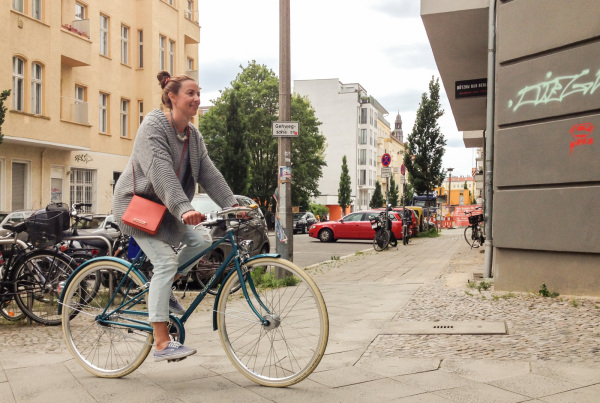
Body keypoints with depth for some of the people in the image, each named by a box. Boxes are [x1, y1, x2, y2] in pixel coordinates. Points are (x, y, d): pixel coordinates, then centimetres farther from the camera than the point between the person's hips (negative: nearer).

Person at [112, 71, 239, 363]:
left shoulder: (193, 135, 7)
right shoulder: (153, 126, -19)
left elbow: (209, 173, 0)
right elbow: (162, 174, -33)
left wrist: (232, 204, -13)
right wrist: (184, 209, -44)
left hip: (163, 207, 8)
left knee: (201, 239, -9)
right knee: (166, 261, -19)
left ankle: (164, 288, 12)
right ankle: (161, 344, -17)